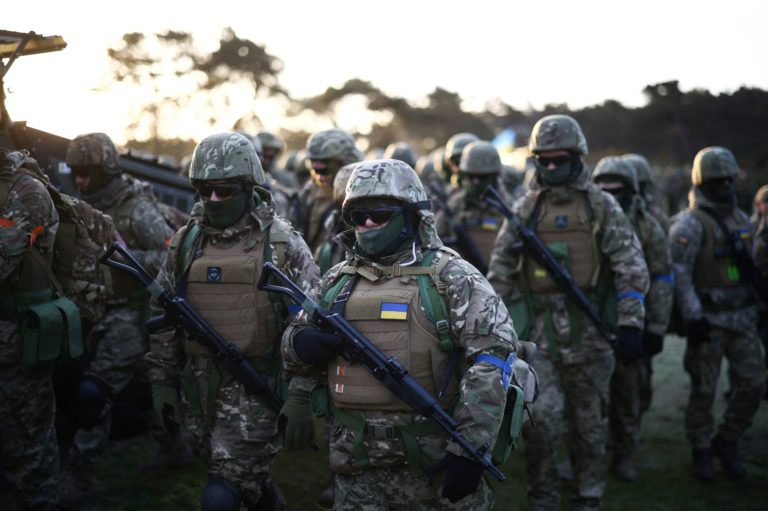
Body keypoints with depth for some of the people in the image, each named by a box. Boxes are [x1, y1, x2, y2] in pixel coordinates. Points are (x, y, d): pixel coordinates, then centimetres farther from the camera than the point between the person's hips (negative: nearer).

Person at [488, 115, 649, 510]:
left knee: (589, 420, 8)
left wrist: (630, 326, -10)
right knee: (540, 414, -10)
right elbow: (500, 272, 10)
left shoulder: (602, 207, 2)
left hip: (588, 328, 0)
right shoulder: (525, 208, 7)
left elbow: (632, 268, -2)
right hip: (538, 328, 0)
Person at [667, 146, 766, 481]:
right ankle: (701, 452, 16)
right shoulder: (690, 223, -9)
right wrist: (692, 317, -21)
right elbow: (678, 273, -16)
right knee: (703, 390, 1)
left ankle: (727, 442, 20)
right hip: (708, 319, -6)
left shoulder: (741, 219, 14)